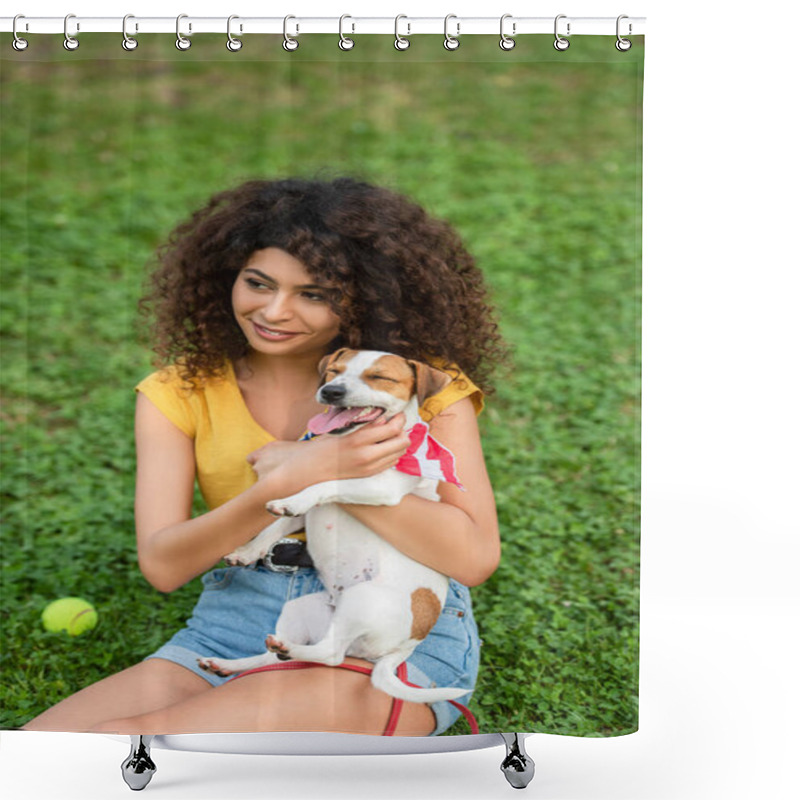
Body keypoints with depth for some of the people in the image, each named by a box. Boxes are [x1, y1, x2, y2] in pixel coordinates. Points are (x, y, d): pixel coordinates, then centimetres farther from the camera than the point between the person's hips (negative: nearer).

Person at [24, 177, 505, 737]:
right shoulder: (179, 393, 4)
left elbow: (474, 556, -12)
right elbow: (162, 565, -8)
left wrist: (335, 479, -21)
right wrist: (289, 483, -24)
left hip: (400, 633, -4)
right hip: (235, 623, 5)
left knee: (123, 741, -26)